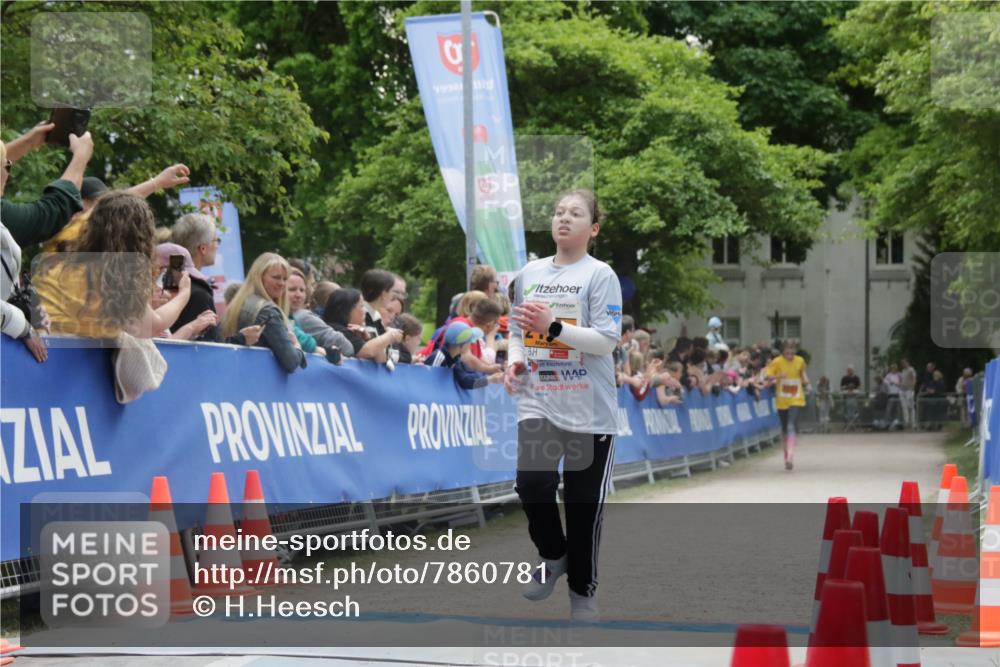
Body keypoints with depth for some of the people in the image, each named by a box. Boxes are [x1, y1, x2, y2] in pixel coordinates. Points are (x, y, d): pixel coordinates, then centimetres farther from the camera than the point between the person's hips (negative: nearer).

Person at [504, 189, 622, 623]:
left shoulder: (600, 275, -4)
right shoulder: (529, 274, 10)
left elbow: (607, 340, -13)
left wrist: (552, 326, -22)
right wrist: (514, 361, 1)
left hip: (590, 410, -3)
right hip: (538, 401, 3)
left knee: (584, 503, 3)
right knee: (532, 481, -18)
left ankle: (582, 590, 22)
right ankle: (553, 557, 11)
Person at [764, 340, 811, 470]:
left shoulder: (800, 361, 0)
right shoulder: (777, 362, -6)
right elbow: (767, 375, -9)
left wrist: (805, 379, 0)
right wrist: (777, 376, -27)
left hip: (796, 399, -1)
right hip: (782, 400, 1)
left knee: (791, 426, -18)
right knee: (785, 428, 13)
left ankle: (790, 456, -27)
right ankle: (787, 453, 33)